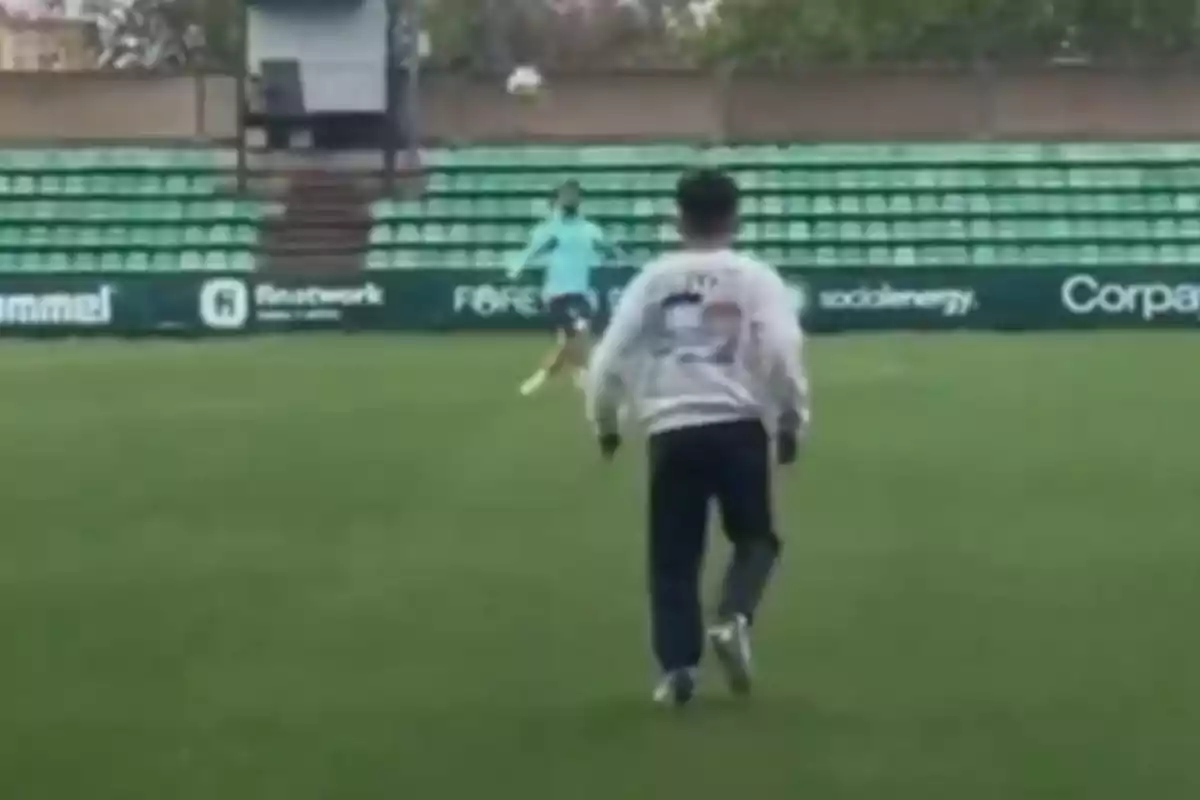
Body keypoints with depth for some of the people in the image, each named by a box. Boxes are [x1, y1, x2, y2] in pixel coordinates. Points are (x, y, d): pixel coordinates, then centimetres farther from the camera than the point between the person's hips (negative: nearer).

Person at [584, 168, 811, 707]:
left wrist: (606, 422, 21)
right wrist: (792, 422, 2)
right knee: (754, 537, 17)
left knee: (674, 556, 10)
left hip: (672, 432, 1)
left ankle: (677, 667, 1)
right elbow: (781, 355, -9)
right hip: (738, 427, -1)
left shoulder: (653, 279, 10)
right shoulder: (756, 278, 3)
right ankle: (733, 621, -8)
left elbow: (609, 358, 7)